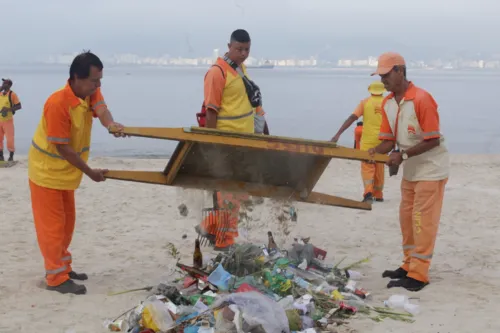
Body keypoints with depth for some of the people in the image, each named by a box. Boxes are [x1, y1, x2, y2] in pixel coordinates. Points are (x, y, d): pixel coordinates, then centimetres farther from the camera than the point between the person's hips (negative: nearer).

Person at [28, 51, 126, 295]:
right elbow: (62, 147, -26)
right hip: (47, 170, -8)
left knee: (67, 221, 17)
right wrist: (90, 172, -21)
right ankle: (56, 278, 5)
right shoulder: (57, 104, -29)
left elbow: (101, 110, -25)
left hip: (66, 170, 8)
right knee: (52, 224, -2)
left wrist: (111, 124, -49)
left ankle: (63, 268, 30)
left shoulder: (91, 92, -6)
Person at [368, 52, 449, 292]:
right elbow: (389, 139, 2)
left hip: (431, 169, -8)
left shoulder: (422, 100, -22)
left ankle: (419, 275, -4)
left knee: (422, 220, -7)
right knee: (406, 217, 12)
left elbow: (433, 140, -22)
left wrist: (403, 155, -27)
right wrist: (376, 152, -19)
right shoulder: (387, 103, 1)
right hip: (410, 171, 8)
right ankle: (409, 266, 23)